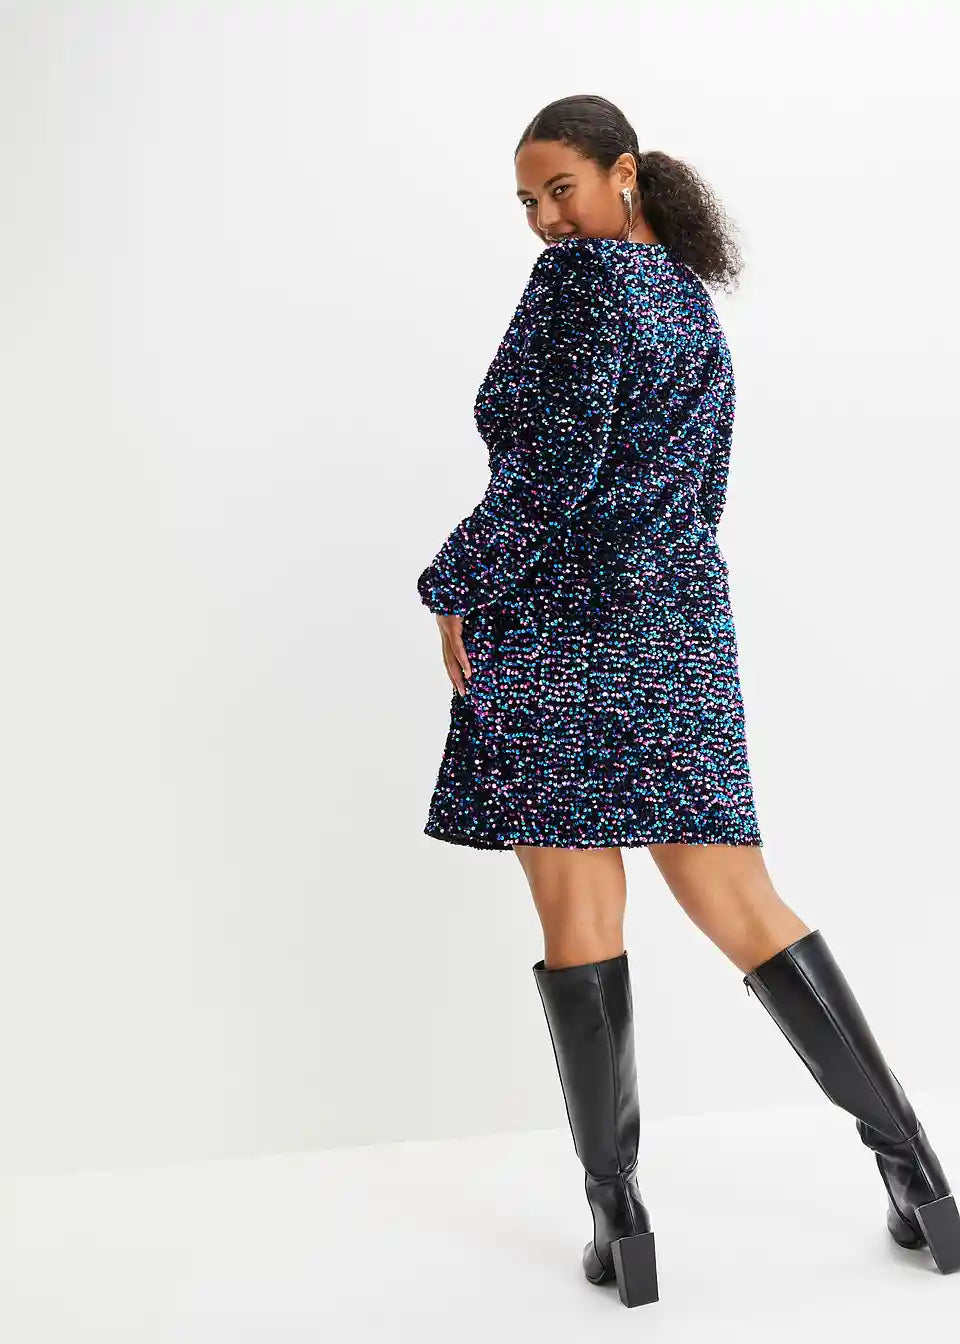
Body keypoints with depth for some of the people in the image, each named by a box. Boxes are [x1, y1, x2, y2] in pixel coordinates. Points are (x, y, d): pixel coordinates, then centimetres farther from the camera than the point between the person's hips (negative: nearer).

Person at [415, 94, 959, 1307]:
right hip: (680, 624, 7)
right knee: (734, 898, 11)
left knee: (578, 914, 0)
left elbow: (550, 466, -14)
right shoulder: (695, 303, 19)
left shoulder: (583, 275, -5)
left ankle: (616, 1211, 7)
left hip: (558, 624, -7)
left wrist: (455, 592, -5)